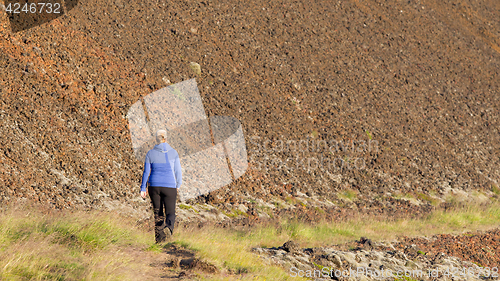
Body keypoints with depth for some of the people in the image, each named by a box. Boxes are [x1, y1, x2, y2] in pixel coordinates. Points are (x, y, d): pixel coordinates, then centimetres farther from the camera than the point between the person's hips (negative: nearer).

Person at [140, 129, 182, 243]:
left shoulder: (150, 153, -1)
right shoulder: (173, 153, -2)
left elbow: (146, 172, 1)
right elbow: (178, 171, 2)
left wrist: (143, 189, 9)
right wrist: (178, 185, 18)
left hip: (154, 186, 1)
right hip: (169, 187, -1)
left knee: (158, 213, 15)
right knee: (170, 213, 2)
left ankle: (159, 239, 15)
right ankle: (168, 228, -32)